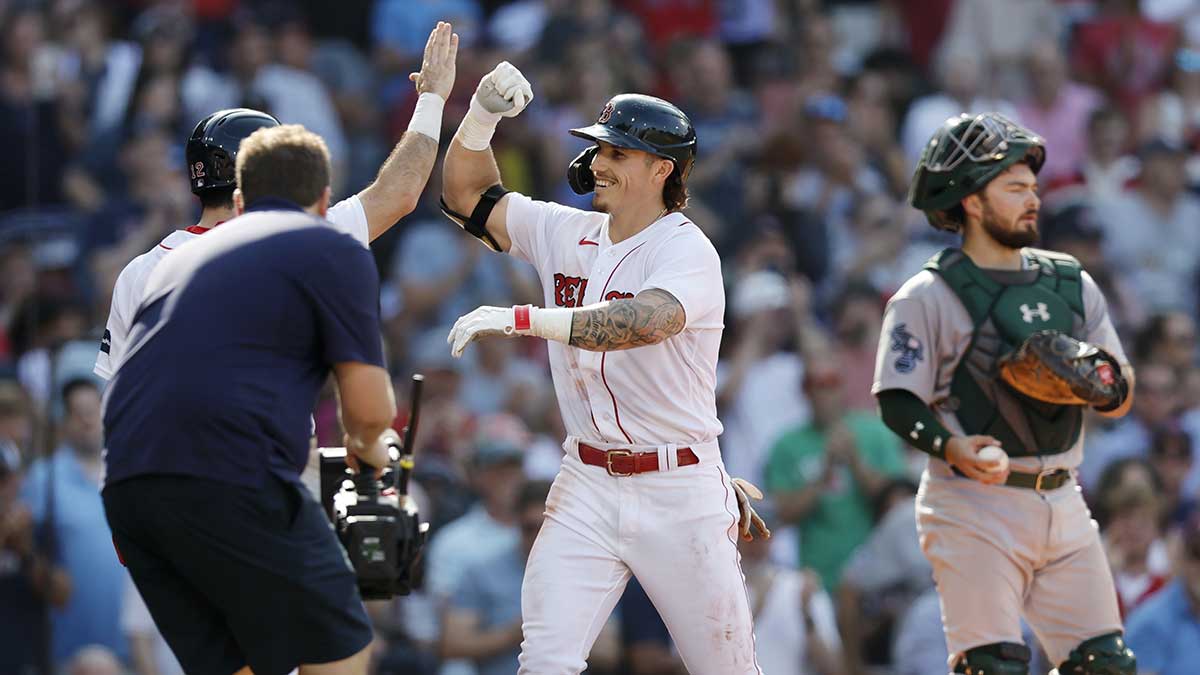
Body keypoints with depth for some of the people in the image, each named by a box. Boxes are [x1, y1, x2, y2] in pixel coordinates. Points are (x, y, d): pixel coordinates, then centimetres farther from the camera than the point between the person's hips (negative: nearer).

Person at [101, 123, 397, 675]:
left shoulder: (185, 256, 29)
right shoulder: (336, 252, 8)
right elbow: (371, 407, 3)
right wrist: (366, 445, 26)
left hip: (127, 482, 7)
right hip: (230, 477, -7)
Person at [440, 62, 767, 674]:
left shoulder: (687, 251, -14)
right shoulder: (567, 233, 6)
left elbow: (643, 321, -34)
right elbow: (469, 197, 13)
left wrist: (521, 319, -40)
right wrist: (482, 117, -6)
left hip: (677, 491, -5)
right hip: (588, 486, 5)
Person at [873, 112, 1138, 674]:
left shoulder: (1071, 284, 14)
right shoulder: (928, 297, -3)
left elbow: (1120, 396, 14)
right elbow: (898, 402, -9)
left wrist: (1105, 384, -10)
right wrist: (952, 447, -27)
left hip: (1061, 504, 6)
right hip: (974, 506, -6)